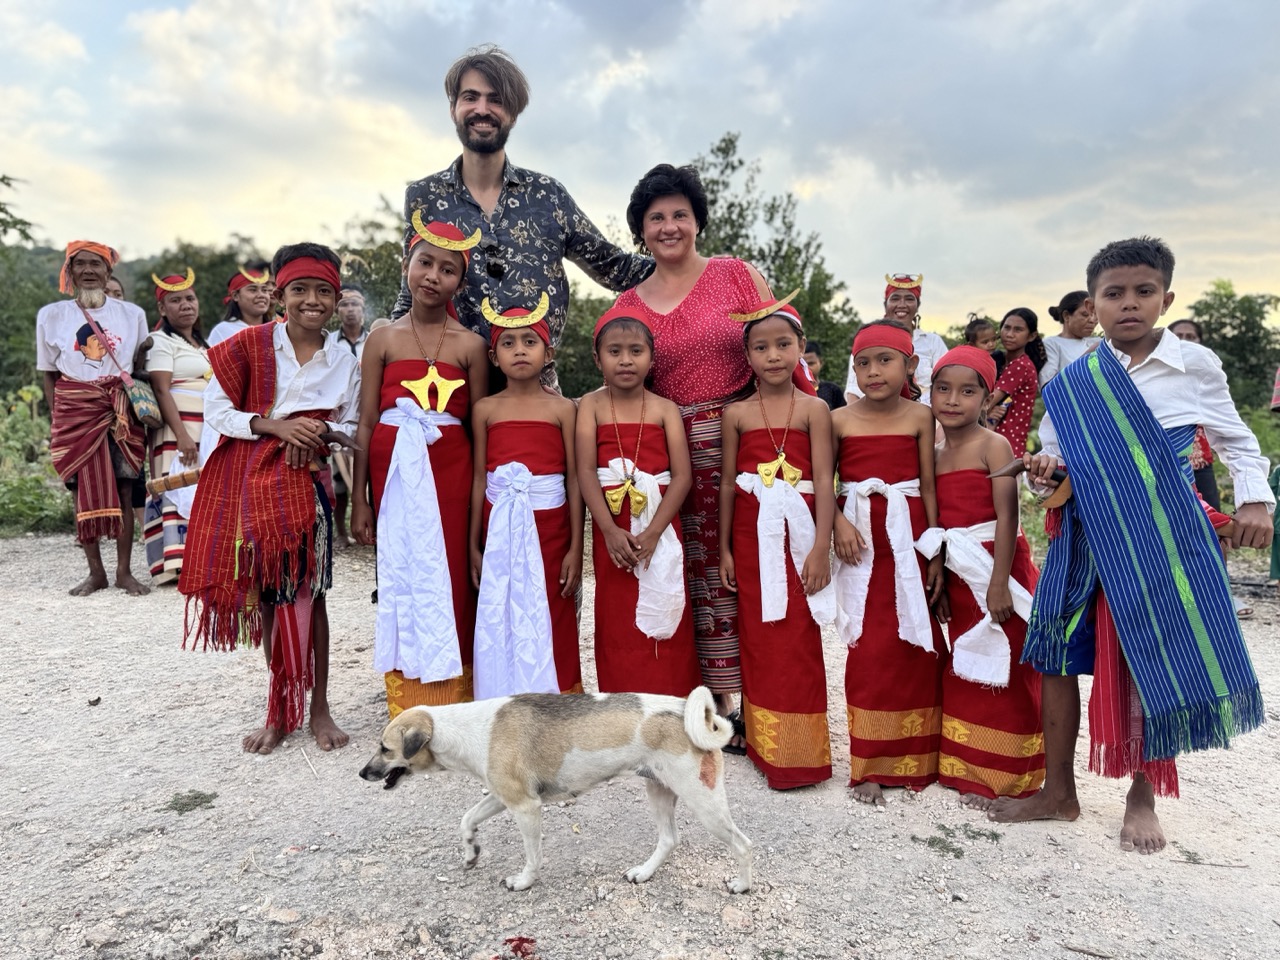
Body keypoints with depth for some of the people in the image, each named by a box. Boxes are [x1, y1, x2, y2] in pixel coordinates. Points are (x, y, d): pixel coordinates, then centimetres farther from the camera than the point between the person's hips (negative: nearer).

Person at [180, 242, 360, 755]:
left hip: (305, 483, 0)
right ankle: (278, 711, 22)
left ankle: (318, 707, 16)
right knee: (266, 596, 8)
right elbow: (216, 410, -3)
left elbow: (350, 428, 10)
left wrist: (320, 433, -12)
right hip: (248, 481, 0)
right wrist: (275, 425, -16)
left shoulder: (344, 362, 2)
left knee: (307, 595, 3)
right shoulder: (249, 344, -3)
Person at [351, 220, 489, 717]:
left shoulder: (470, 345, 3)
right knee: (401, 580, 6)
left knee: (451, 582, 1)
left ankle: (453, 706, 15)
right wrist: (359, 501, 3)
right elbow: (366, 423, 5)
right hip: (396, 471, 1)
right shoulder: (383, 339, 6)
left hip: (451, 471, -1)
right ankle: (408, 711, 19)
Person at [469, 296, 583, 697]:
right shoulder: (485, 409, 5)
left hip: (549, 525, -1)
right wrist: (474, 544, 6)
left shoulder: (562, 408, 0)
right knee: (501, 621, 7)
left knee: (550, 622, 6)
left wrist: (576, 548, -4)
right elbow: (479, 478, 6)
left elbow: (574, 479, -1)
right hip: (501, 527, 1)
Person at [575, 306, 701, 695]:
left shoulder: (665, 409, 1)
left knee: (665, 623, 5)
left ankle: (669, 703, 18)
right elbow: (586, 472, -7)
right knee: (617, 622, 8)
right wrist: (610, 530, -17)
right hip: (611, 526, 0)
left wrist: (652, 532, -16)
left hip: (659, 526, 0)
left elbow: (682, 475, -6)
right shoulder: (592, 405, 2)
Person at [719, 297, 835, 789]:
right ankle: (764, 743, 23)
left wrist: (821, 548, -11)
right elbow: (728, 483, 7)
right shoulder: (737, 414, 4)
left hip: (797, 532, -2)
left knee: (798, 641, 2)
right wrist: (724, 548, 7)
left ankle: (799, 751, 15)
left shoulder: (813, 409, -2)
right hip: (752, 535, 2)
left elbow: (823, 481, -6)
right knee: (758, 637, 9)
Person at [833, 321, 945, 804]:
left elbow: (929, 486, 2)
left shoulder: (919, 417, 2)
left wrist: (936, 552, 0)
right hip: (862, 539, -1)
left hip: (909, 537, 1)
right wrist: (838, 521, -15)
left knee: (914, 645, 7)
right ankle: (869, 764, 10)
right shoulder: (840, 420, 0)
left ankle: (913, 757, 24)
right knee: (869, 648, 0)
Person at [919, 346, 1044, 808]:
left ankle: (1000, 775, 15)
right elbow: (936, 523, 9)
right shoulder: (934, 453, 8)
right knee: (965, 671, 15)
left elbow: (1006, 516, -16)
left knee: (1003, 673, 2)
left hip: (996, 568, -7)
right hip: (959, 574, 7)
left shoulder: (993, 445, -10)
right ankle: (969, 768, 29)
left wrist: (999, 583, -21)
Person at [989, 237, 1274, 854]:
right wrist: (1045, 471, -13)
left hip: (1164, 539, -2)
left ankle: (1142, 798, 25)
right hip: (1087, 538, 2)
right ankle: (1058, 791, 22)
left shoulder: (1195, 365, 0)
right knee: (1057, 655, 5)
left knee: (1155, 663, 4)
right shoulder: (1072, 383, 3)